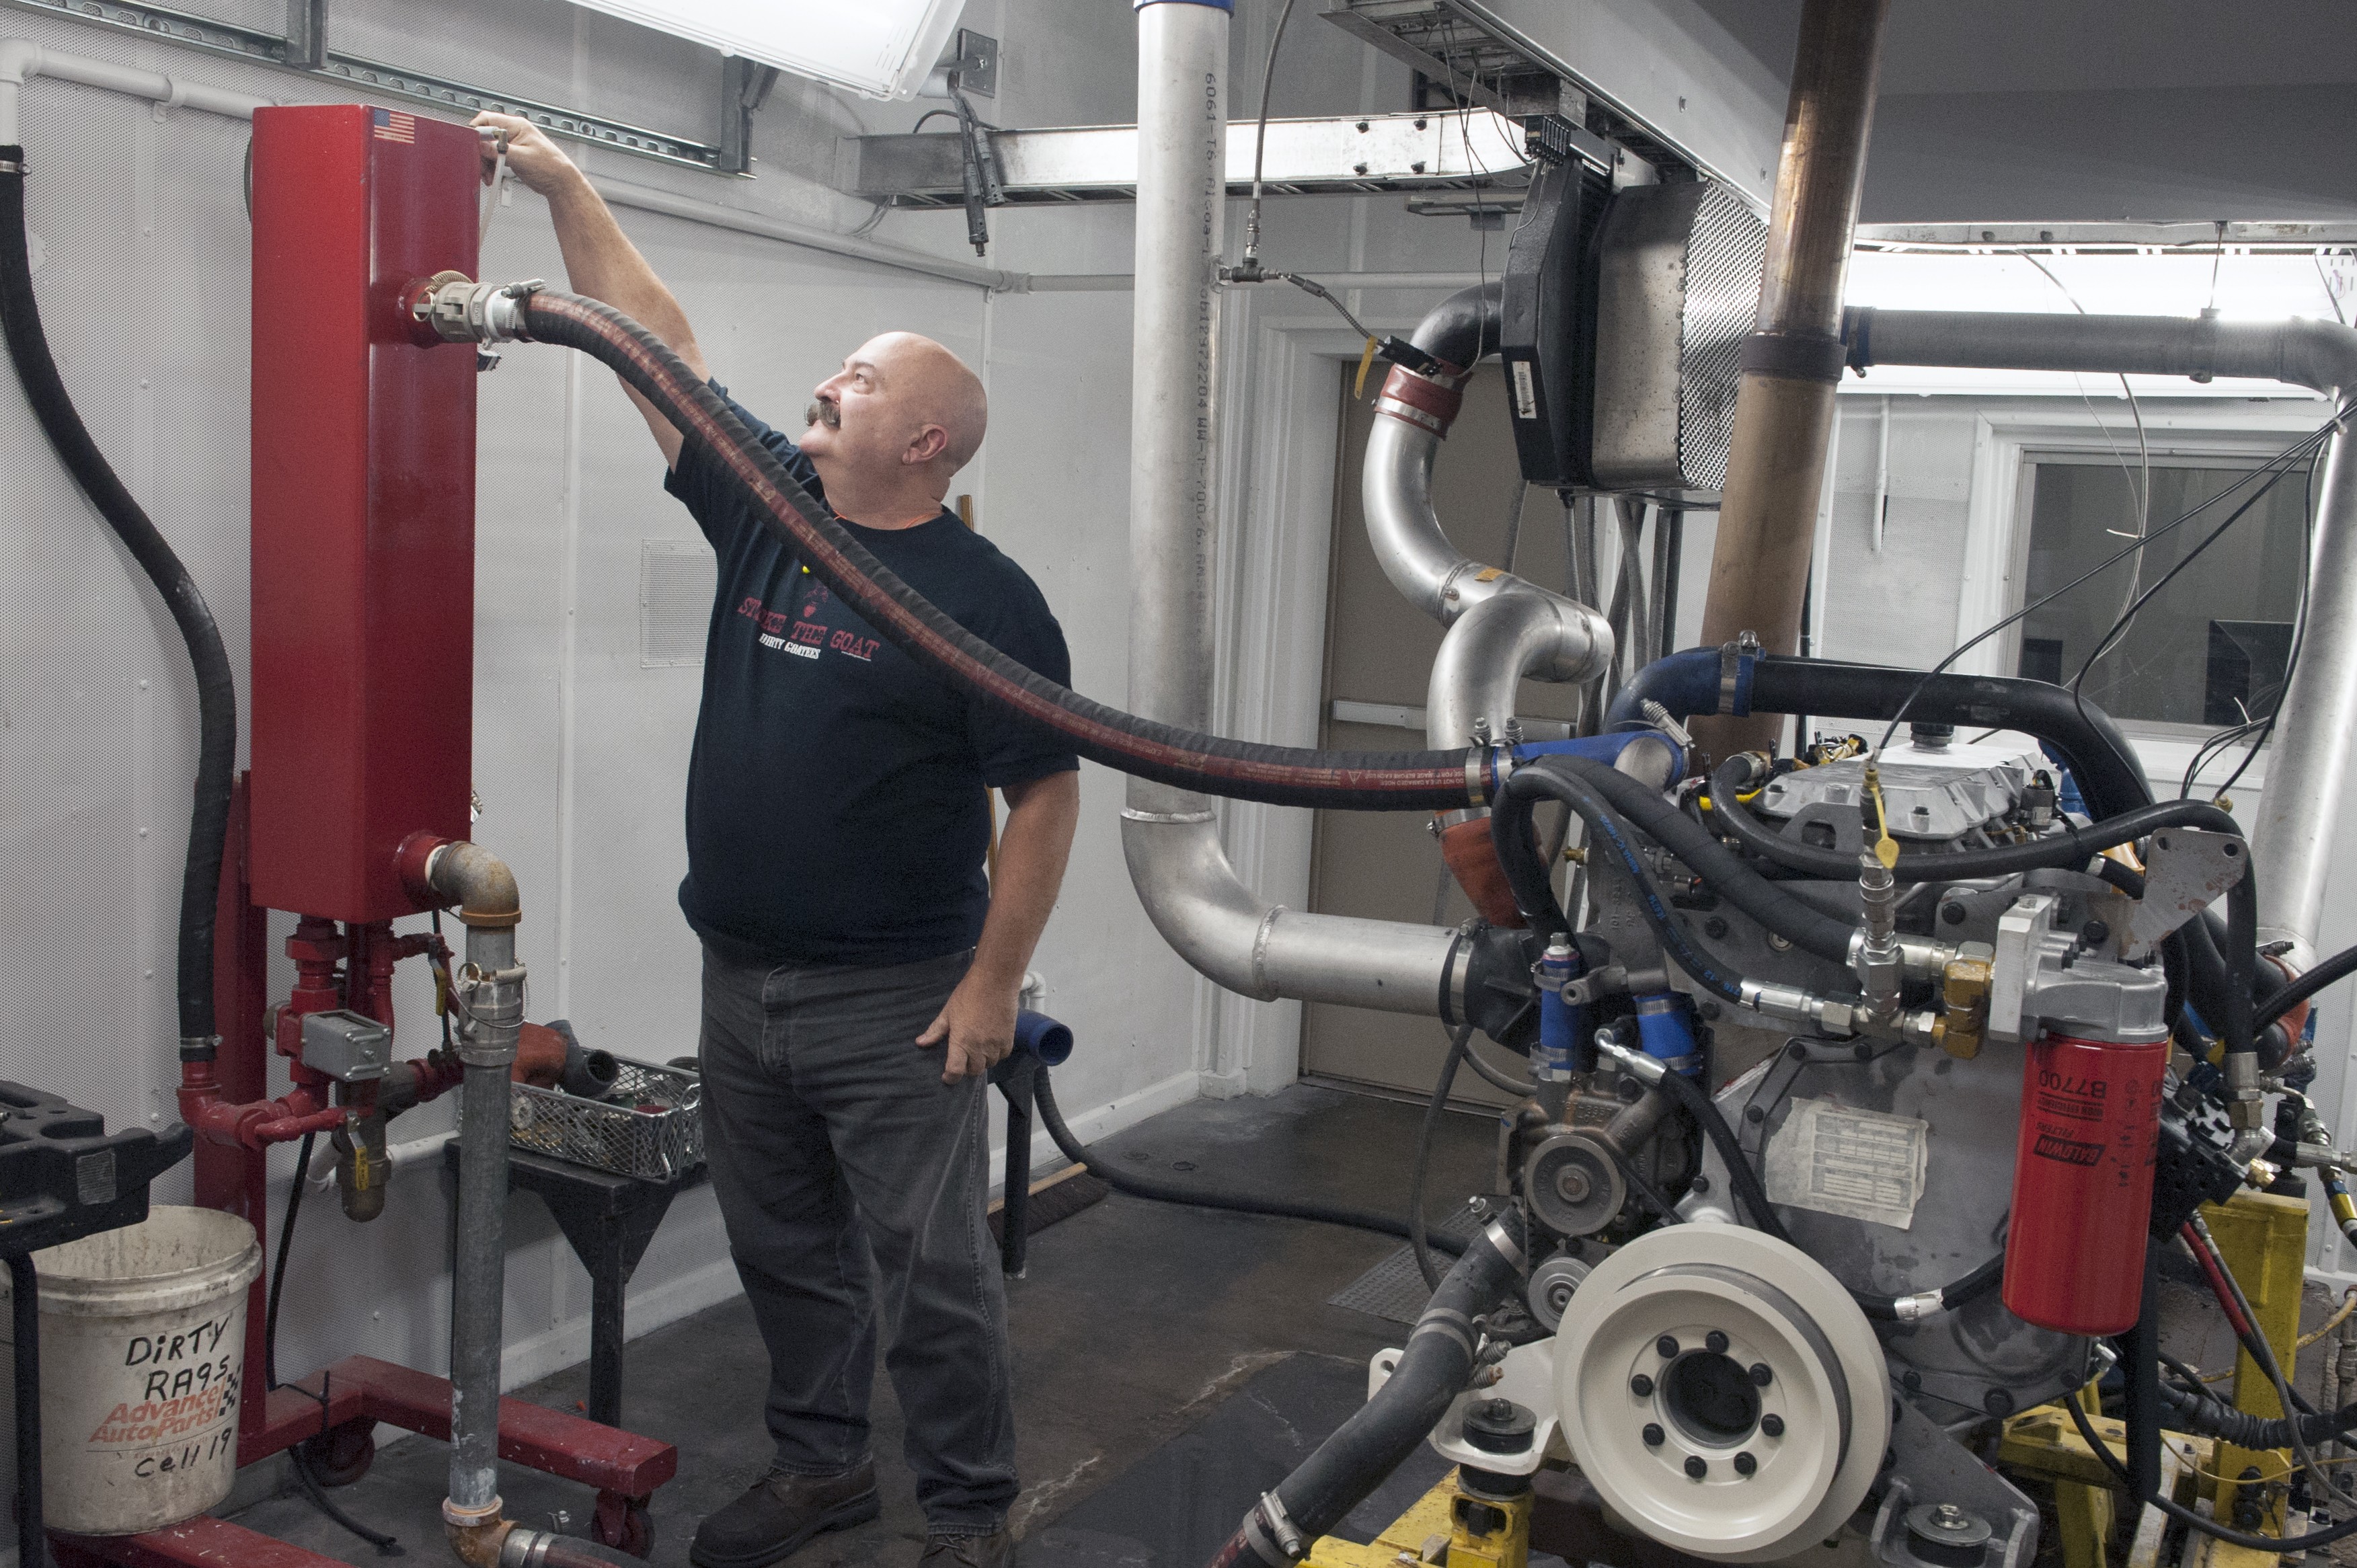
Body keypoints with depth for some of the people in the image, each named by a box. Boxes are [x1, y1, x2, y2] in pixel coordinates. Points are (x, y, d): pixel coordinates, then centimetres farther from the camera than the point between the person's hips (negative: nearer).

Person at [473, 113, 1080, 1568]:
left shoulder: (985, 597, -11)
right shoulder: (766, 507, 6)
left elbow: (1046, 794, -11)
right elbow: (662, 348, 10)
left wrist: (994, 983, -13)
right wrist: (565, 185, 8)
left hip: (894, 1003, -6)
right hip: (741, 980, 7)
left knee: (930, 1272, 2)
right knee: (785, 1254, 18)